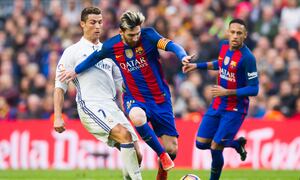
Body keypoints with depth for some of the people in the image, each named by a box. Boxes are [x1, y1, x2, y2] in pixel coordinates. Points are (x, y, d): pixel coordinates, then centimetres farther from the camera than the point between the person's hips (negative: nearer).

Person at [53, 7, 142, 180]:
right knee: (124, 134, -30)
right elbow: (60, 85, 4)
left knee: (136, 155, -8)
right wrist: (58, 117, -5)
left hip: (112, 106, 6)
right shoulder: (72, 52, 6)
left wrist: (125, 112, 19)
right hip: (90, 107, -6)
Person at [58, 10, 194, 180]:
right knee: (136, 117, -39)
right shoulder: (111, 46, -7)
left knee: (172, 149, -2)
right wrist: (76, 71, 25)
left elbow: (170, 45, -30)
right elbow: (95, 57, 14)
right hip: (134, 99, 0)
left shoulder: (148, 35, -14)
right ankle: (161, 154, -21)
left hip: (160, 99, 0)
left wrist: (183, 56, -50)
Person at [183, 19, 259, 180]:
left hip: (235, 110, -7)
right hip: (217, 105, 7)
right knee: (201, 143, 7)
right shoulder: (224, 45, -1)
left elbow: (253, 89, -21)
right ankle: (237, 144, 29)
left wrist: (227, 92, -24)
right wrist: (197, 66, 17)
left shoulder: (247, 58, -23)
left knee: (215, 148, -8)